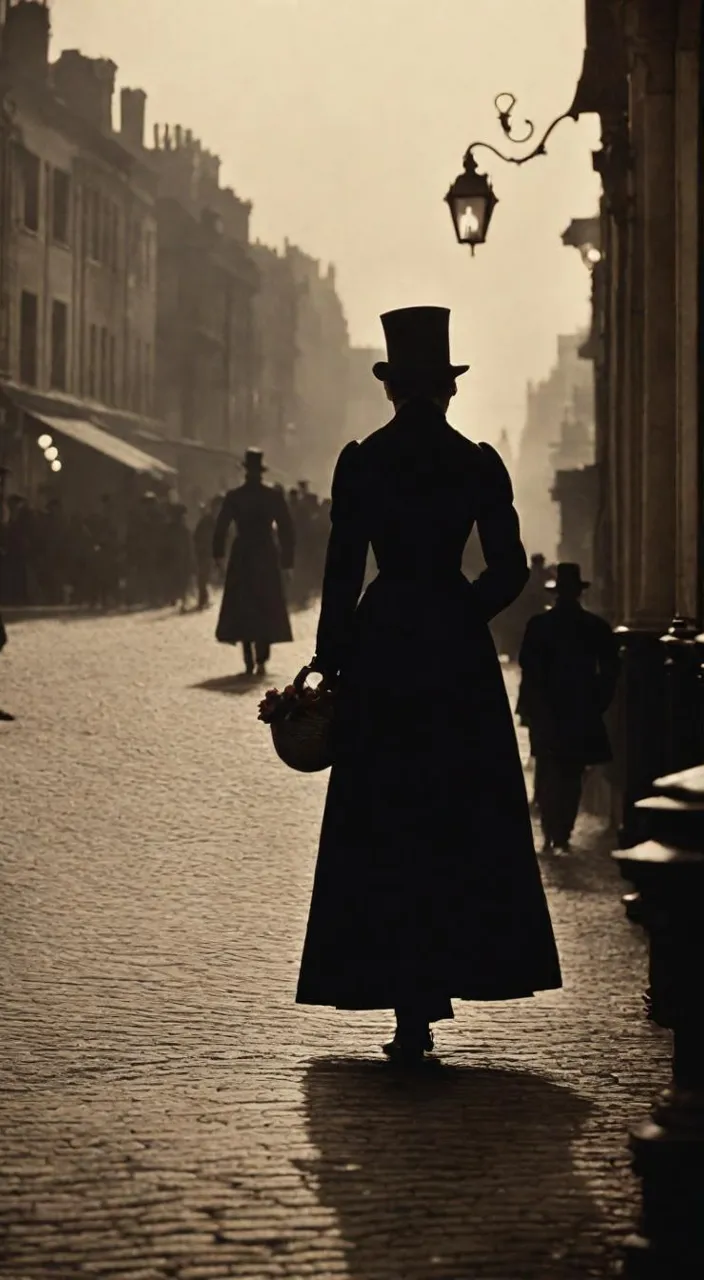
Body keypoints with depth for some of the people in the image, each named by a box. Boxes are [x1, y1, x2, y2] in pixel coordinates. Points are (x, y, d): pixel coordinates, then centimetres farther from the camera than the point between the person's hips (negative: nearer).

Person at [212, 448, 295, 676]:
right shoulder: (274, 497, -2)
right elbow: (286, 529, -2)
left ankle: (249, 662, 1)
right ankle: (261, 661, -7)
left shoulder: (233, 497, -3)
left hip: (241, 557, 0)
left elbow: (221, 527, -4)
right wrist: (287, 559, 3)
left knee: (242, 609, 7)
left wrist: (218, 554, 4)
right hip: (266, 556, 0)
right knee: (266, 609, 5)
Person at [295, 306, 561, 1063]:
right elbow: (509, 569, -1)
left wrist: (329, 661, 2)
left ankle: (410, 1006, 0)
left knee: (384, 834, 4)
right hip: (459, 659, 1)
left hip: (381, 652, -1)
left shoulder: (360, 463, -3)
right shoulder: (478, 465, -1)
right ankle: (444, 978, 11)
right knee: (464, 829, 11)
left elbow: (343, 572, -5)